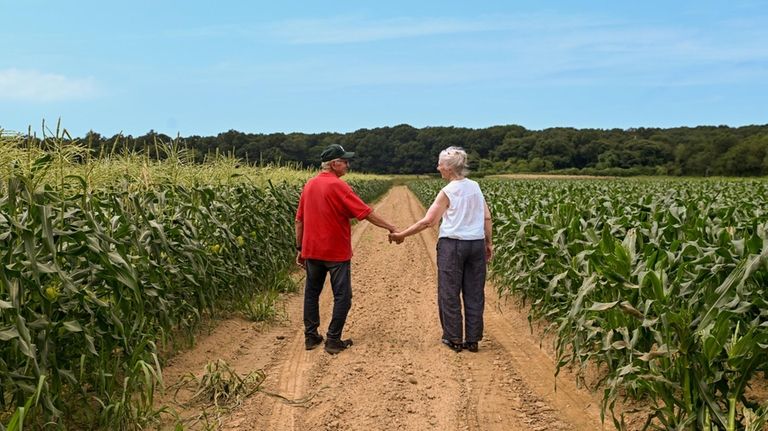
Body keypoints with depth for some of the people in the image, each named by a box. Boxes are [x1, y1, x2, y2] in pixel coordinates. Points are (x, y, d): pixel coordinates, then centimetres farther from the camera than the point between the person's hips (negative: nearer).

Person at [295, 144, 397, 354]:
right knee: (342, 296, 4)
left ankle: (310, 337, 20)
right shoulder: (337, 186, -15)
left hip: (312, 251, 6)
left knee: (311, 293, 16)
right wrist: (391, 228, -6)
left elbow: (299, 220, 8)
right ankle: (333, 340, 6)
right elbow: (366, 213, -15)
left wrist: (300, 248, 15)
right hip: (336, 252, -6)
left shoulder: (309, 185, 5)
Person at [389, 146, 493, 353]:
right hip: (476, 244, 6)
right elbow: (487, 218, 7)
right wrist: (489, 243, 16)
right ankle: (473, 339, 17)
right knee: (474, 293, 10)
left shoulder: (448, 192, -11)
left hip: (452, 245, -5)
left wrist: (402, 235, -5)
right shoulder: (475, 187, 6)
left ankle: (454, 339, 14)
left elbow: (428, 221, -12)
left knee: (449, 293, 7)